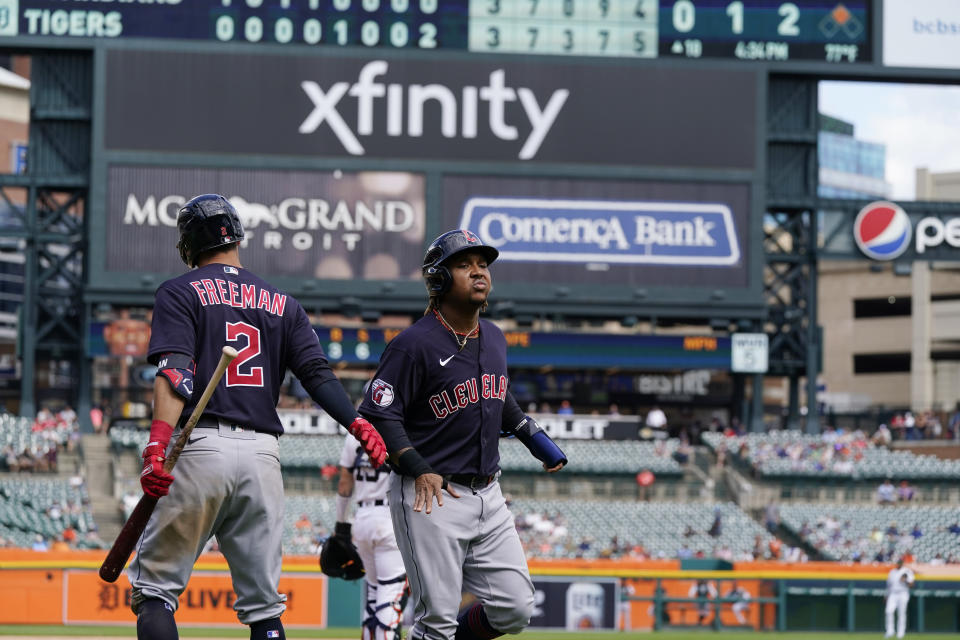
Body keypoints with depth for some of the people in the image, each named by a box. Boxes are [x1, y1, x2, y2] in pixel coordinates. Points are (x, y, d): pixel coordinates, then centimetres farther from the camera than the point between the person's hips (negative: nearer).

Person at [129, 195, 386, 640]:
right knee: (263, 602, 7)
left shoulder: (179, 293, 5)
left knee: (155, 586, 0)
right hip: (263, 452, 4)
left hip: (201, 445, -4)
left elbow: (175, 373, -11)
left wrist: (157, 446, -21)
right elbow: (317, 373, 4)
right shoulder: (281, 303, 19)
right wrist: (358, 424, -3)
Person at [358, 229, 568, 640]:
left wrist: (531, 433, 23)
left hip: (488, 495, 7)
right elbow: (379, 414, -14)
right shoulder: (415, 344, -12)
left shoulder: (494, 339, 12)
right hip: (432, 498, -7)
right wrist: (418, 469, -23)